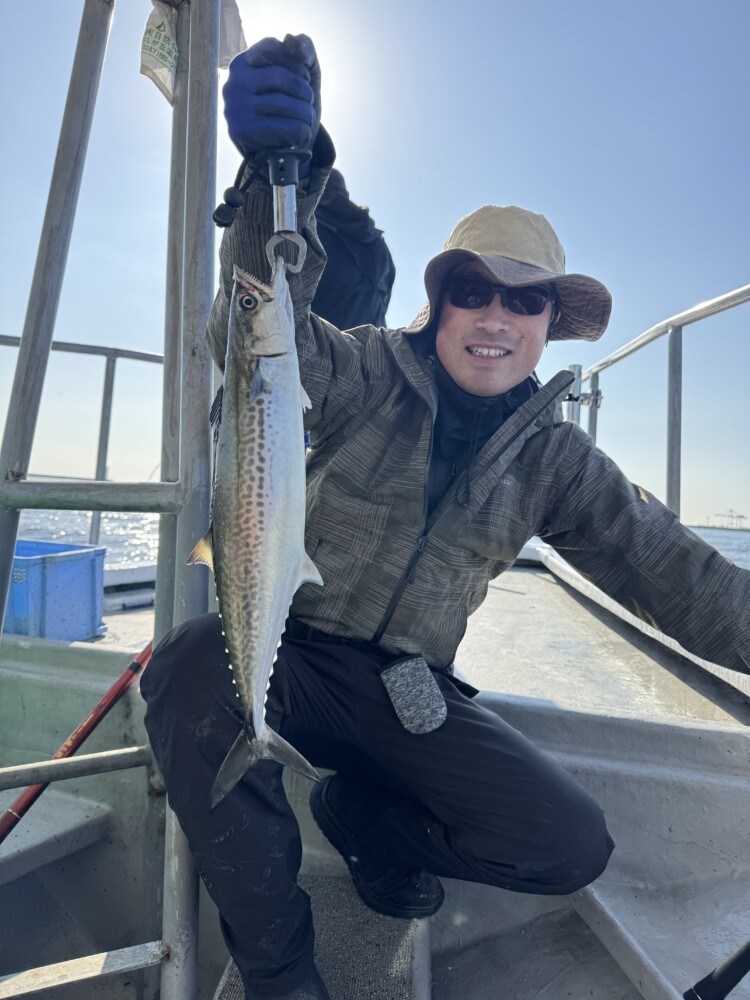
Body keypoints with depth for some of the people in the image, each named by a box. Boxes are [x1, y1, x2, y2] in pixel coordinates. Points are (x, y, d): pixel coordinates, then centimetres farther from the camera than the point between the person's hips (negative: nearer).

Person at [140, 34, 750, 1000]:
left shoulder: (553, 457, 2)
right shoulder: (371, 375, -6)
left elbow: (665, 564, -2)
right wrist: (282, 182, -43)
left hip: (408, 691, 3)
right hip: (291, 653, -2)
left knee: (572, 845, -12)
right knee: (193, 663, -34)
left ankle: (360, 808, 15)